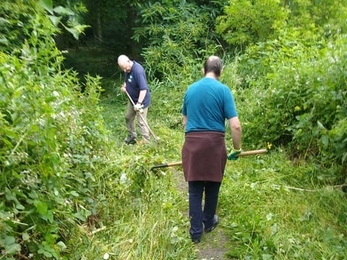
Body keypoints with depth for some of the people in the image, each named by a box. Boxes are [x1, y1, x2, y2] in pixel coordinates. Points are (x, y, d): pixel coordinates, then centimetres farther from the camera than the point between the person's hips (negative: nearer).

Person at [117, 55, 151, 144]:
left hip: (141, 100, -9)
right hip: (132, 99, 9)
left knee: (141, 122, -6)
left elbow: (143, 89, -35)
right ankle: (132, 137, 38)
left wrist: (139, 103, -38)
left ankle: (146, 143, 4)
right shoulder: (127, 69, -2)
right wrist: (124, 85, 0)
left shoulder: (138, 71, -30)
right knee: (128, 117, 21)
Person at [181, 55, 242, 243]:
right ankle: (208, 222, 36)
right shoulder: (223, 90, -4)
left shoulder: (190, 89, 9)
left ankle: (196, 231, 17)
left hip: (192, 143, 3)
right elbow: (235, 125, -10)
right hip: (214, 143, -2)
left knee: (195, 189, 11)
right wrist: (237, 149, 4)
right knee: (212, 186, 17)